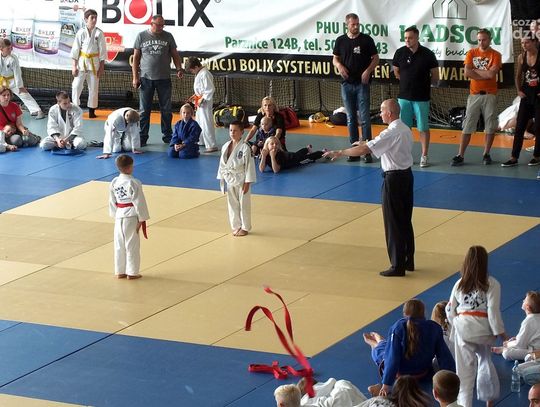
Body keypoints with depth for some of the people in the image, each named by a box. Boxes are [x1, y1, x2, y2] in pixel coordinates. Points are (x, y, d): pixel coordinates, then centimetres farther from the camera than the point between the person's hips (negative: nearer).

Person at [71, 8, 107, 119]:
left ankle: (91, 111, 17)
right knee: (76, 86, -4)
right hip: (81, 63, -1)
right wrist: (74, 66, -5)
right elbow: (75, 50, -2)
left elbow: (102, 51, 0)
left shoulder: (99, 33, -4)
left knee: (93, 88, 6)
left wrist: (102, 67, -1)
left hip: (94, 63, 1)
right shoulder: (81, 32, -5)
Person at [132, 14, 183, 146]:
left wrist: (179, 69, -7)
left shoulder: (168, 36, 6)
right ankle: (142, 137, 8)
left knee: (166, 110, 5)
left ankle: (168, 136, 14)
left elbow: (175, 54, 10)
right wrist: (135, 77, 0)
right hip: (146, 79, -1)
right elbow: (136, 57, 4)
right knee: (144, 110, 2)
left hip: (164, 79, 1)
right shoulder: (142, 36, 2)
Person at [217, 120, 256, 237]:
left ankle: (245, 227, 16)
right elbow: (222, 164, 11)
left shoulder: (245, 147, -14)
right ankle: (236, 226, 24)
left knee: (244, 204, 4)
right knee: (232, 204, 12)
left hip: (241, 179, -5)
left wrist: (247, 183, -13)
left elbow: (249, 165, -12)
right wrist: (221, 178, 9)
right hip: (229, 180, 5)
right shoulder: (225, 147, 3)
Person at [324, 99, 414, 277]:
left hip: (394, 179, -9)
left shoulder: (391, 133, -22)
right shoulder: (406, 130, 5)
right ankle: (408, 260, 25)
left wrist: (339, 153, -16)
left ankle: (398, 265, 3)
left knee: (393, 224, -1)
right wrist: (367, 144, 16)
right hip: (407, 175, 9)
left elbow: (363, 150, -23)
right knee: (405, 221, 17)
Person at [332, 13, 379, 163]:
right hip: (347, 83, 3)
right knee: (351, 118, 8)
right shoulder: (341, 41, 5)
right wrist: (339, 65, -9)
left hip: (362, 83, -3)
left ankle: (367, 151, -4)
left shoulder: (366, 39, -2)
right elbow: (335, 59, 13)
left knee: (365, 118, -6)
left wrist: (368, 71, -14)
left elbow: (375, 58, 1)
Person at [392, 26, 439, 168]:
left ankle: (424, 156, 9)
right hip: (404, 96, 2)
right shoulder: (400, 53, -3)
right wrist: (408, 81, 9)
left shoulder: (427, 54, -8)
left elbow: (435, 77, 2)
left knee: (423, 128, 3)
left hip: (422, 97, -2)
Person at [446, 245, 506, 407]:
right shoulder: (492, 284, -9)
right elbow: (493, 310, -13)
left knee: (465, 367, 3)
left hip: (463, 328, 1)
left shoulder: (459, 284, 3)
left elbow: (450, 309, 8)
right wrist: (500, 332, -6)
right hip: (483, 330, -1)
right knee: (485, 361, 20)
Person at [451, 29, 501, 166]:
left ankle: (486, 154, 14)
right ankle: (460, 155, 1)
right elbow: (467, 73, -8)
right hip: (474, 94, 1)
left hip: (490, 95, -1)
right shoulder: (471, 53, 5)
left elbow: (491, 74, -16)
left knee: (490, 126, 3)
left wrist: (474, 70, -7)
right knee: (467, 126, 0)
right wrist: (485, 74, -10)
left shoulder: (495, 55, -1)